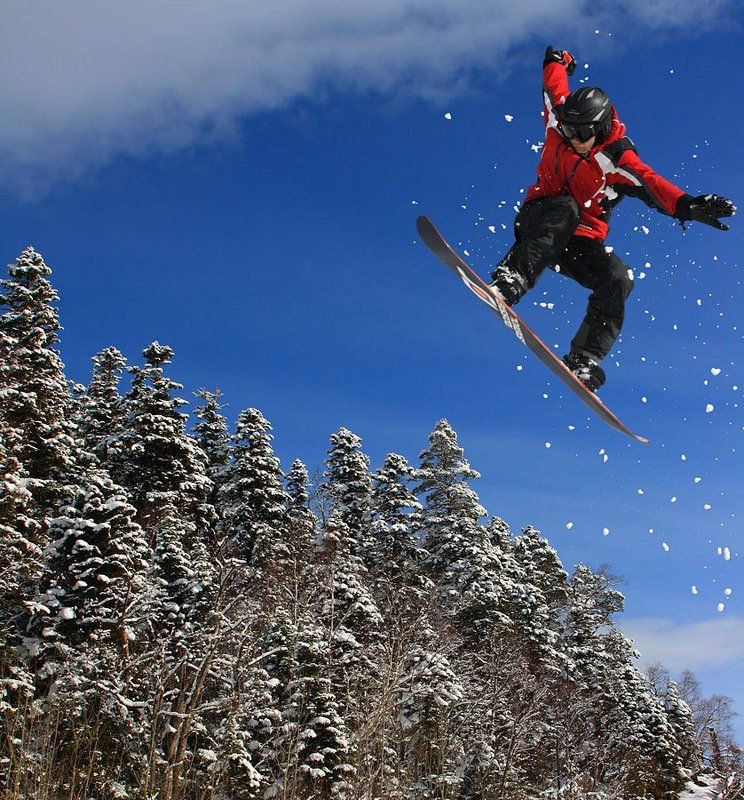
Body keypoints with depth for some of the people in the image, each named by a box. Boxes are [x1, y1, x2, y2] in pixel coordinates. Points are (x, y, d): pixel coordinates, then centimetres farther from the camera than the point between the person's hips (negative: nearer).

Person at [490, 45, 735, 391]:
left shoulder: (617, 159, -12)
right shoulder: (559, 125, -3)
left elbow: (650, 183, -30)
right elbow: (555, 87, 16)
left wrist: (686, 205, -48)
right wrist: (558, 61, 38)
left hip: (580, 240, 0)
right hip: (539, 225, 0)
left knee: (617, 279, -27)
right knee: (565, 207, -36)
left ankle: (584, 360, -25)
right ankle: (512, 277, -51)